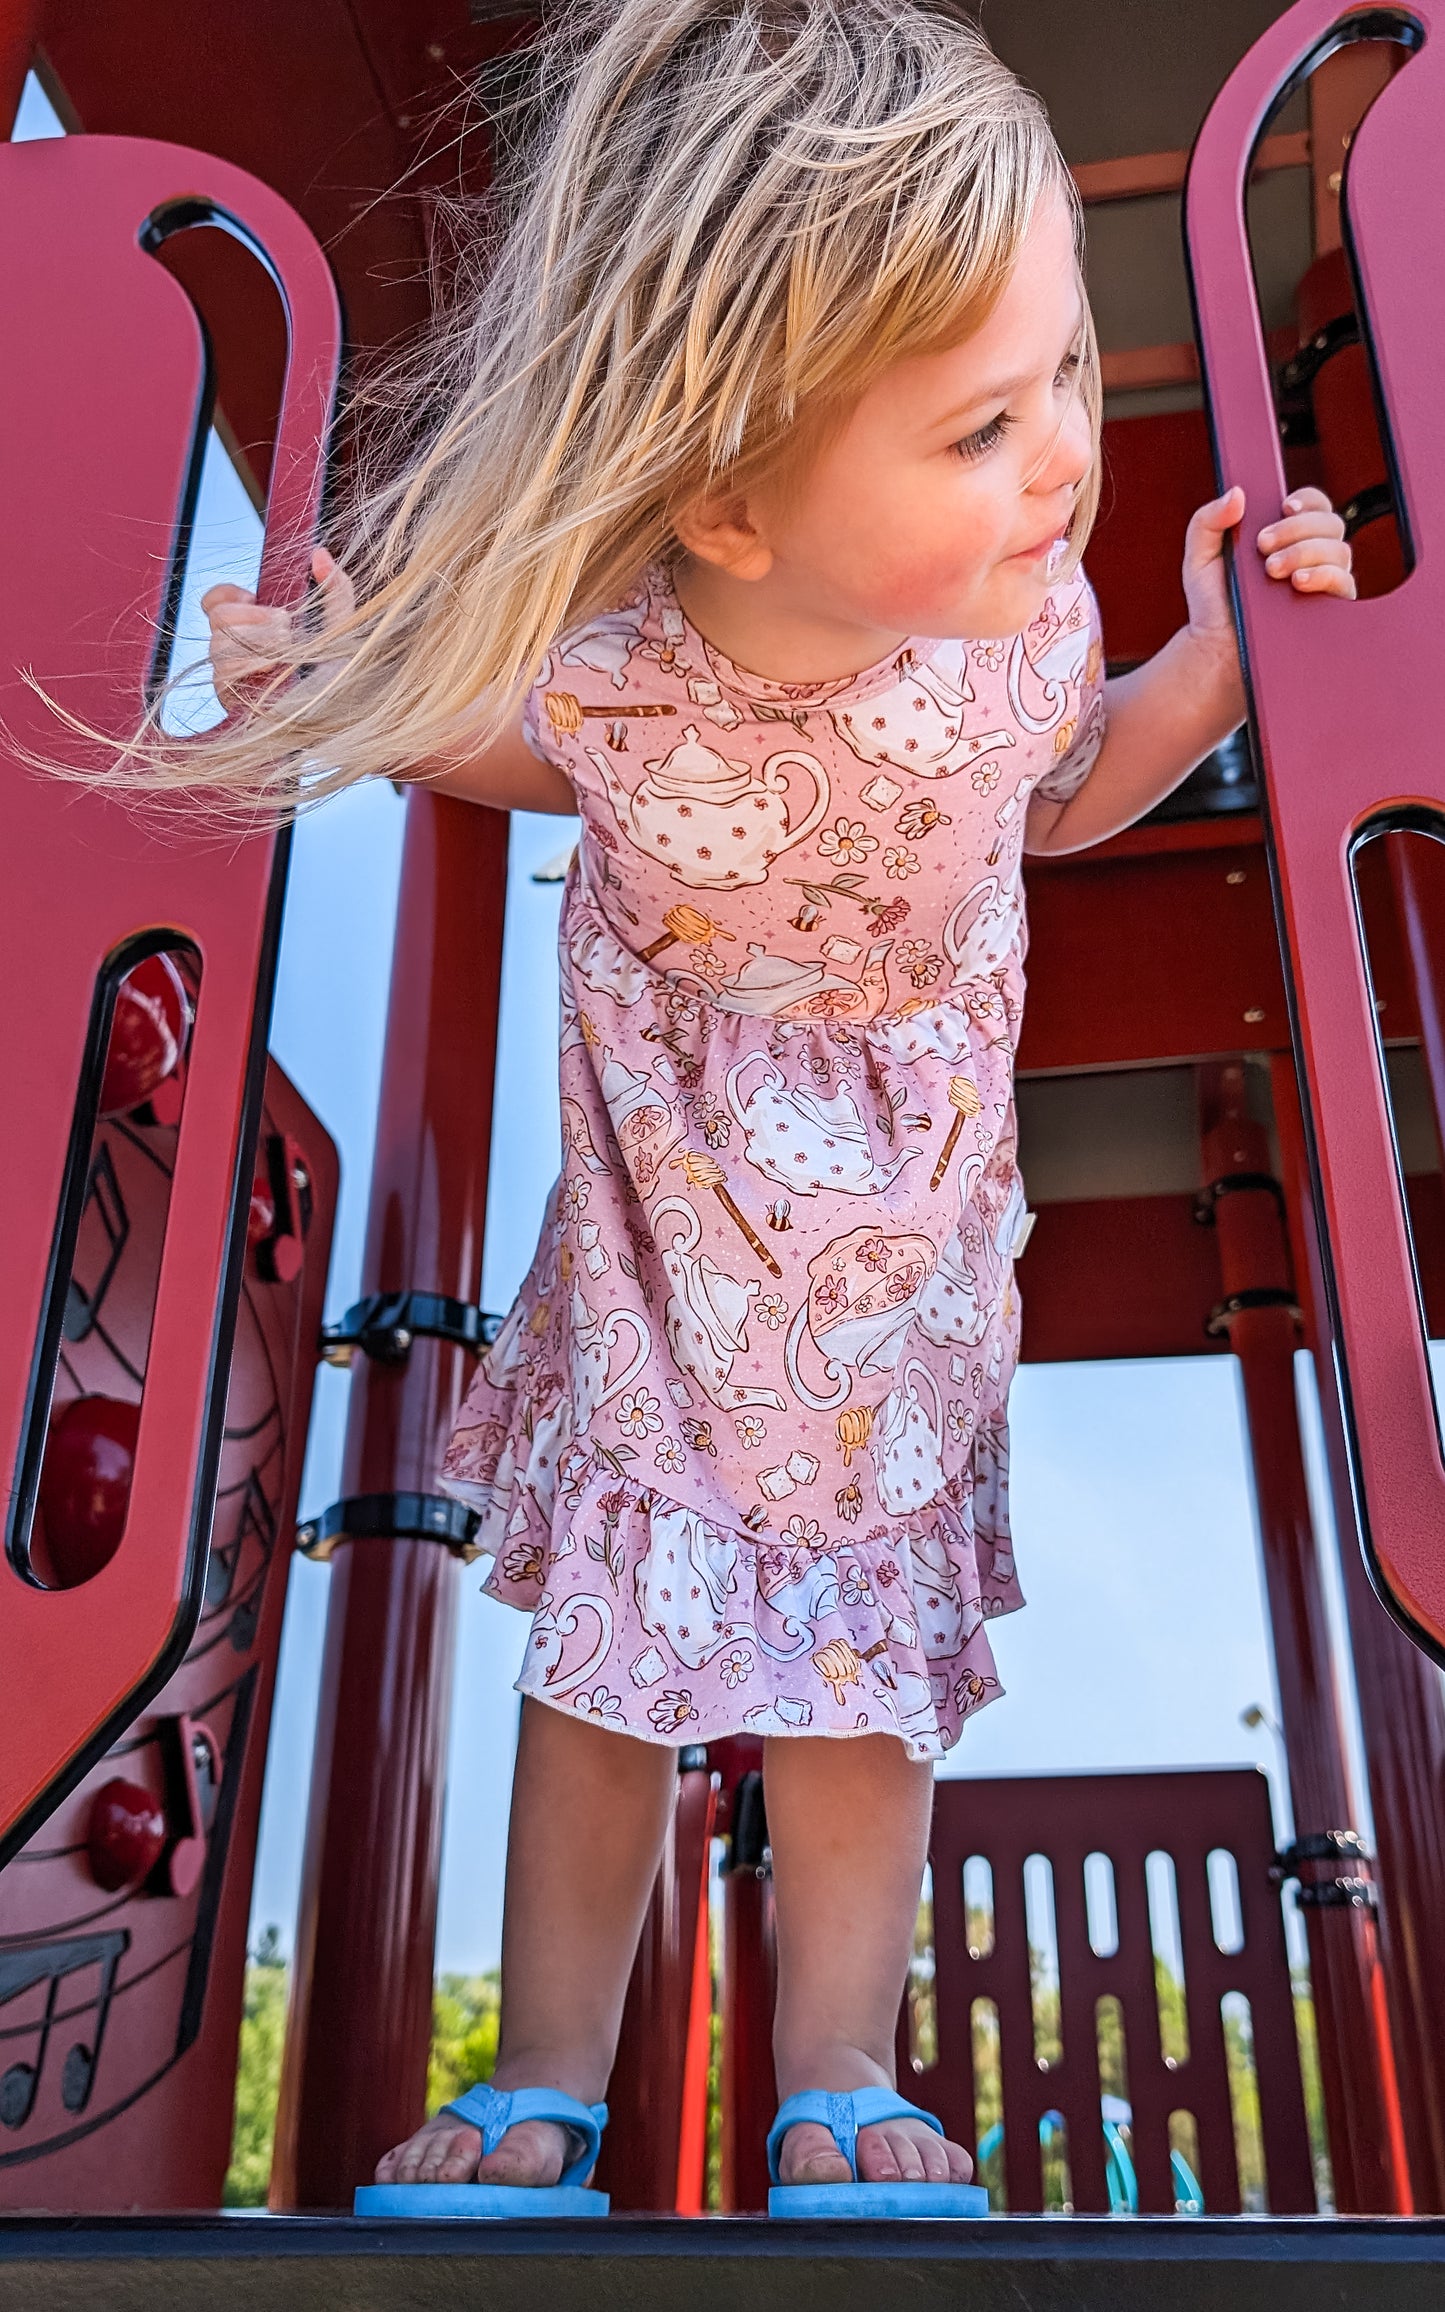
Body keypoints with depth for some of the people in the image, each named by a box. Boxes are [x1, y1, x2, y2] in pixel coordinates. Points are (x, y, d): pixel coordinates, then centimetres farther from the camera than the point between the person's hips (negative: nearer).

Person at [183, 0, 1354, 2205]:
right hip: (669, 1236, -1)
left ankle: (837, 2072, 28)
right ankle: (548, 2074, 28)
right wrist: (348, 706, -15)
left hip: (906, 1249, 2)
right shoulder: (600, 668, -29)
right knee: (607, 1651, 8)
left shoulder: (1019, 615, -24)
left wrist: (1217, 650, -12)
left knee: (860, 1659, 9)